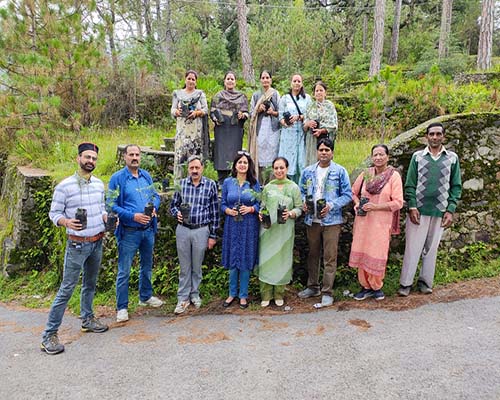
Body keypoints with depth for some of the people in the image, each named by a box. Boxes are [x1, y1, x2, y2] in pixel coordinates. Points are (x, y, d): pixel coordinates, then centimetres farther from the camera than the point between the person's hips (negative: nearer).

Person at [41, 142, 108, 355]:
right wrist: (66, 222, -27)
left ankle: (87, 319, 35)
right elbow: (54, 213, -7)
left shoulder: (99, 184, 5)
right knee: (67, 288, -4)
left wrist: (108, 218, -5)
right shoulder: (64, 186, -12)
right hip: (77, 244, -5)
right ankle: (49, 334, 6)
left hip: (97, 242, 6)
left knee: (90, 284, 18)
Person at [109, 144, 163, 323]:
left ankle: (145, 296, 39)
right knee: (124, 271, 1)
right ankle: (122, 307, 15)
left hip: (148, 229, 6)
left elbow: (156, 195, 13)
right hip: (129, 232, -5)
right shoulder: (117, 178, -9)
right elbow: (112, 205, -13)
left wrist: (154, 208, -8)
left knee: (147, 266, 20)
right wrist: (133, 216, -22)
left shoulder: (146, 176, 7)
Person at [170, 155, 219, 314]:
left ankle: (194, 294, 30)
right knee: (184, 266, 9)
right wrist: (177, 213, -13)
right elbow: (173, 205, 11)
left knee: (197, 265, 12)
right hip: (182, 230, 1)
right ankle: (183, 298, 19)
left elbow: (214, 211, 0)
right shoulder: (181, 184, 3)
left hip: (201, 230, -1)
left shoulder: (211, 185, -2)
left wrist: (213, 235, -1)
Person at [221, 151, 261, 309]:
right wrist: (228, 211, -13)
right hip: (232, 225, 1)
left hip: (249, 226, -1)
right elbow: (222, 204, 7)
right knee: (232, 260, 6)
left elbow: (259, 204, 3)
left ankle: (243, 295, 17)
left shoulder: (254, 183, 3)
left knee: (246, 260, 4)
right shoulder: (227, 182, 5)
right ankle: (232, 293, 22)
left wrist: (250, 209, -16)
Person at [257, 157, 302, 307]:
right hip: (268, 229, 2)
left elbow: (299, 209, 1)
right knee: (266, 259, 2)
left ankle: (279, 294, 20)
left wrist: (290, 213, -18)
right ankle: (266, 294, 14)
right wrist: (260, 214, -7)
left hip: (285, 230, -1)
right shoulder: (267, 187, 9)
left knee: (282, 259, 4)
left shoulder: (293, 187, 3)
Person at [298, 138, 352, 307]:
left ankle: (327, 292, 6)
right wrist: (304, 203, -4)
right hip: (312, 220, 4)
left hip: (331, 220, -4)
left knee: (330, 257, -2)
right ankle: (313, 287, 28)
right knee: (313, 255, 15)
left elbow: (347, 195, -3)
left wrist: (331, 205, -16)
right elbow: (302, 191, 17)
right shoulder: (308, 171, 9)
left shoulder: (340, 171, -2)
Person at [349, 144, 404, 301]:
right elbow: (353, 192, 17)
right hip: (363, 220, 4)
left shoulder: (394, 175, -5)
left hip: (381, 222, -3)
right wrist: (357, 203, -2)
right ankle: (365, 286, 22)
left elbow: (398, 202, -9)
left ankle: (376, 286, 24)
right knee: (361, 252, 6)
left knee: (377, 254, 2)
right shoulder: (365, 174, 6)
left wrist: (376, 207, -16)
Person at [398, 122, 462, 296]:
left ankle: (425, 282, 22)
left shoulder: (452, 158, 6)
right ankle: (405, 283, 8)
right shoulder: (417, 156, 3)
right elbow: (410, 184, 1)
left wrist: (450, 210, -2)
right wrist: (412, 207, -8)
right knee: (413, 247, 1)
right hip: (418, 210, -1)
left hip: (440, 211, 1)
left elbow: (456, 186, 6)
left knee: (431, 248, 10)